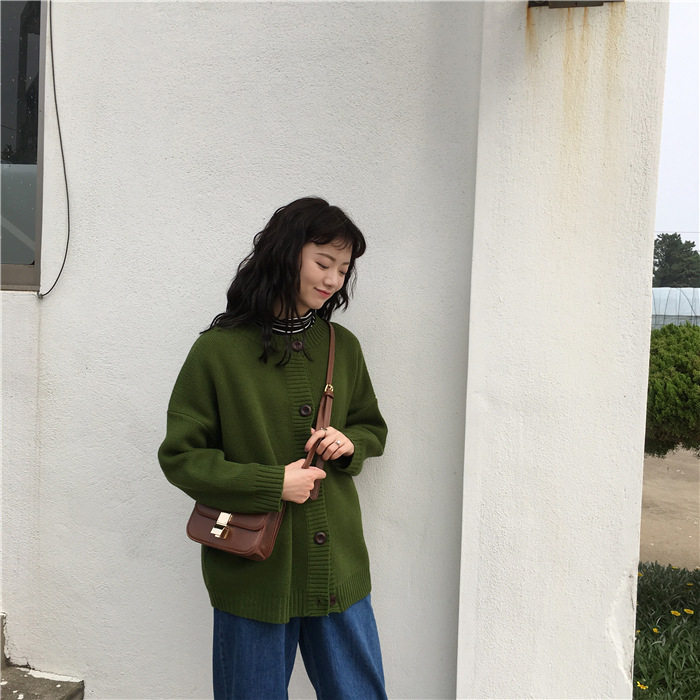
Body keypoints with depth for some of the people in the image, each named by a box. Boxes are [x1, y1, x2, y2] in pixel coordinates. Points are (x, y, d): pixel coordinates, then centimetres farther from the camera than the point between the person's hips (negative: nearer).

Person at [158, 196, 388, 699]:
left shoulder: (343, 347, 5)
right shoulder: (220, 350, -9)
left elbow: (372, 427, 18)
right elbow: (180, 455, -7)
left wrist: (350, 443, -5)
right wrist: (271, 483, -15)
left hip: (338, 567, 4)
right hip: (254, 573, -3)